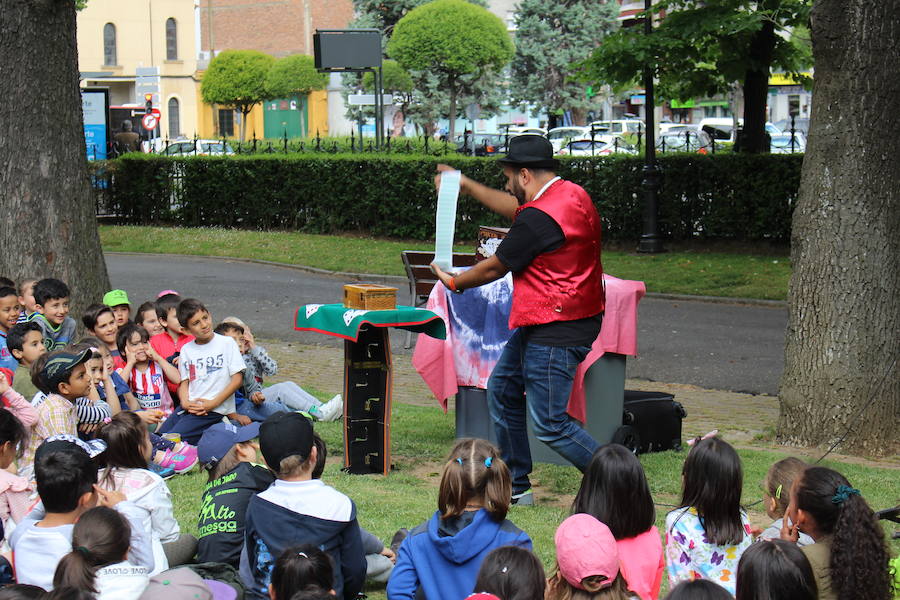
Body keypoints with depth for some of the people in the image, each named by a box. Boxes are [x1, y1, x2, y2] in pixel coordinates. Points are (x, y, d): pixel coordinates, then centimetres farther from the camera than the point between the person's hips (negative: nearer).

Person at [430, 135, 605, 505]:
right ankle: (516, 486, 26)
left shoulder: (538, 218, -23)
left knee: (549, 425, -7)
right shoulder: (572, 195, 8)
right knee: (502, 388, 18)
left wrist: (455, 282, 9)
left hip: (556, 332, -11)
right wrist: (468, 187, 33)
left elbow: (494, 268, -10)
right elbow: (517, 210, 27)